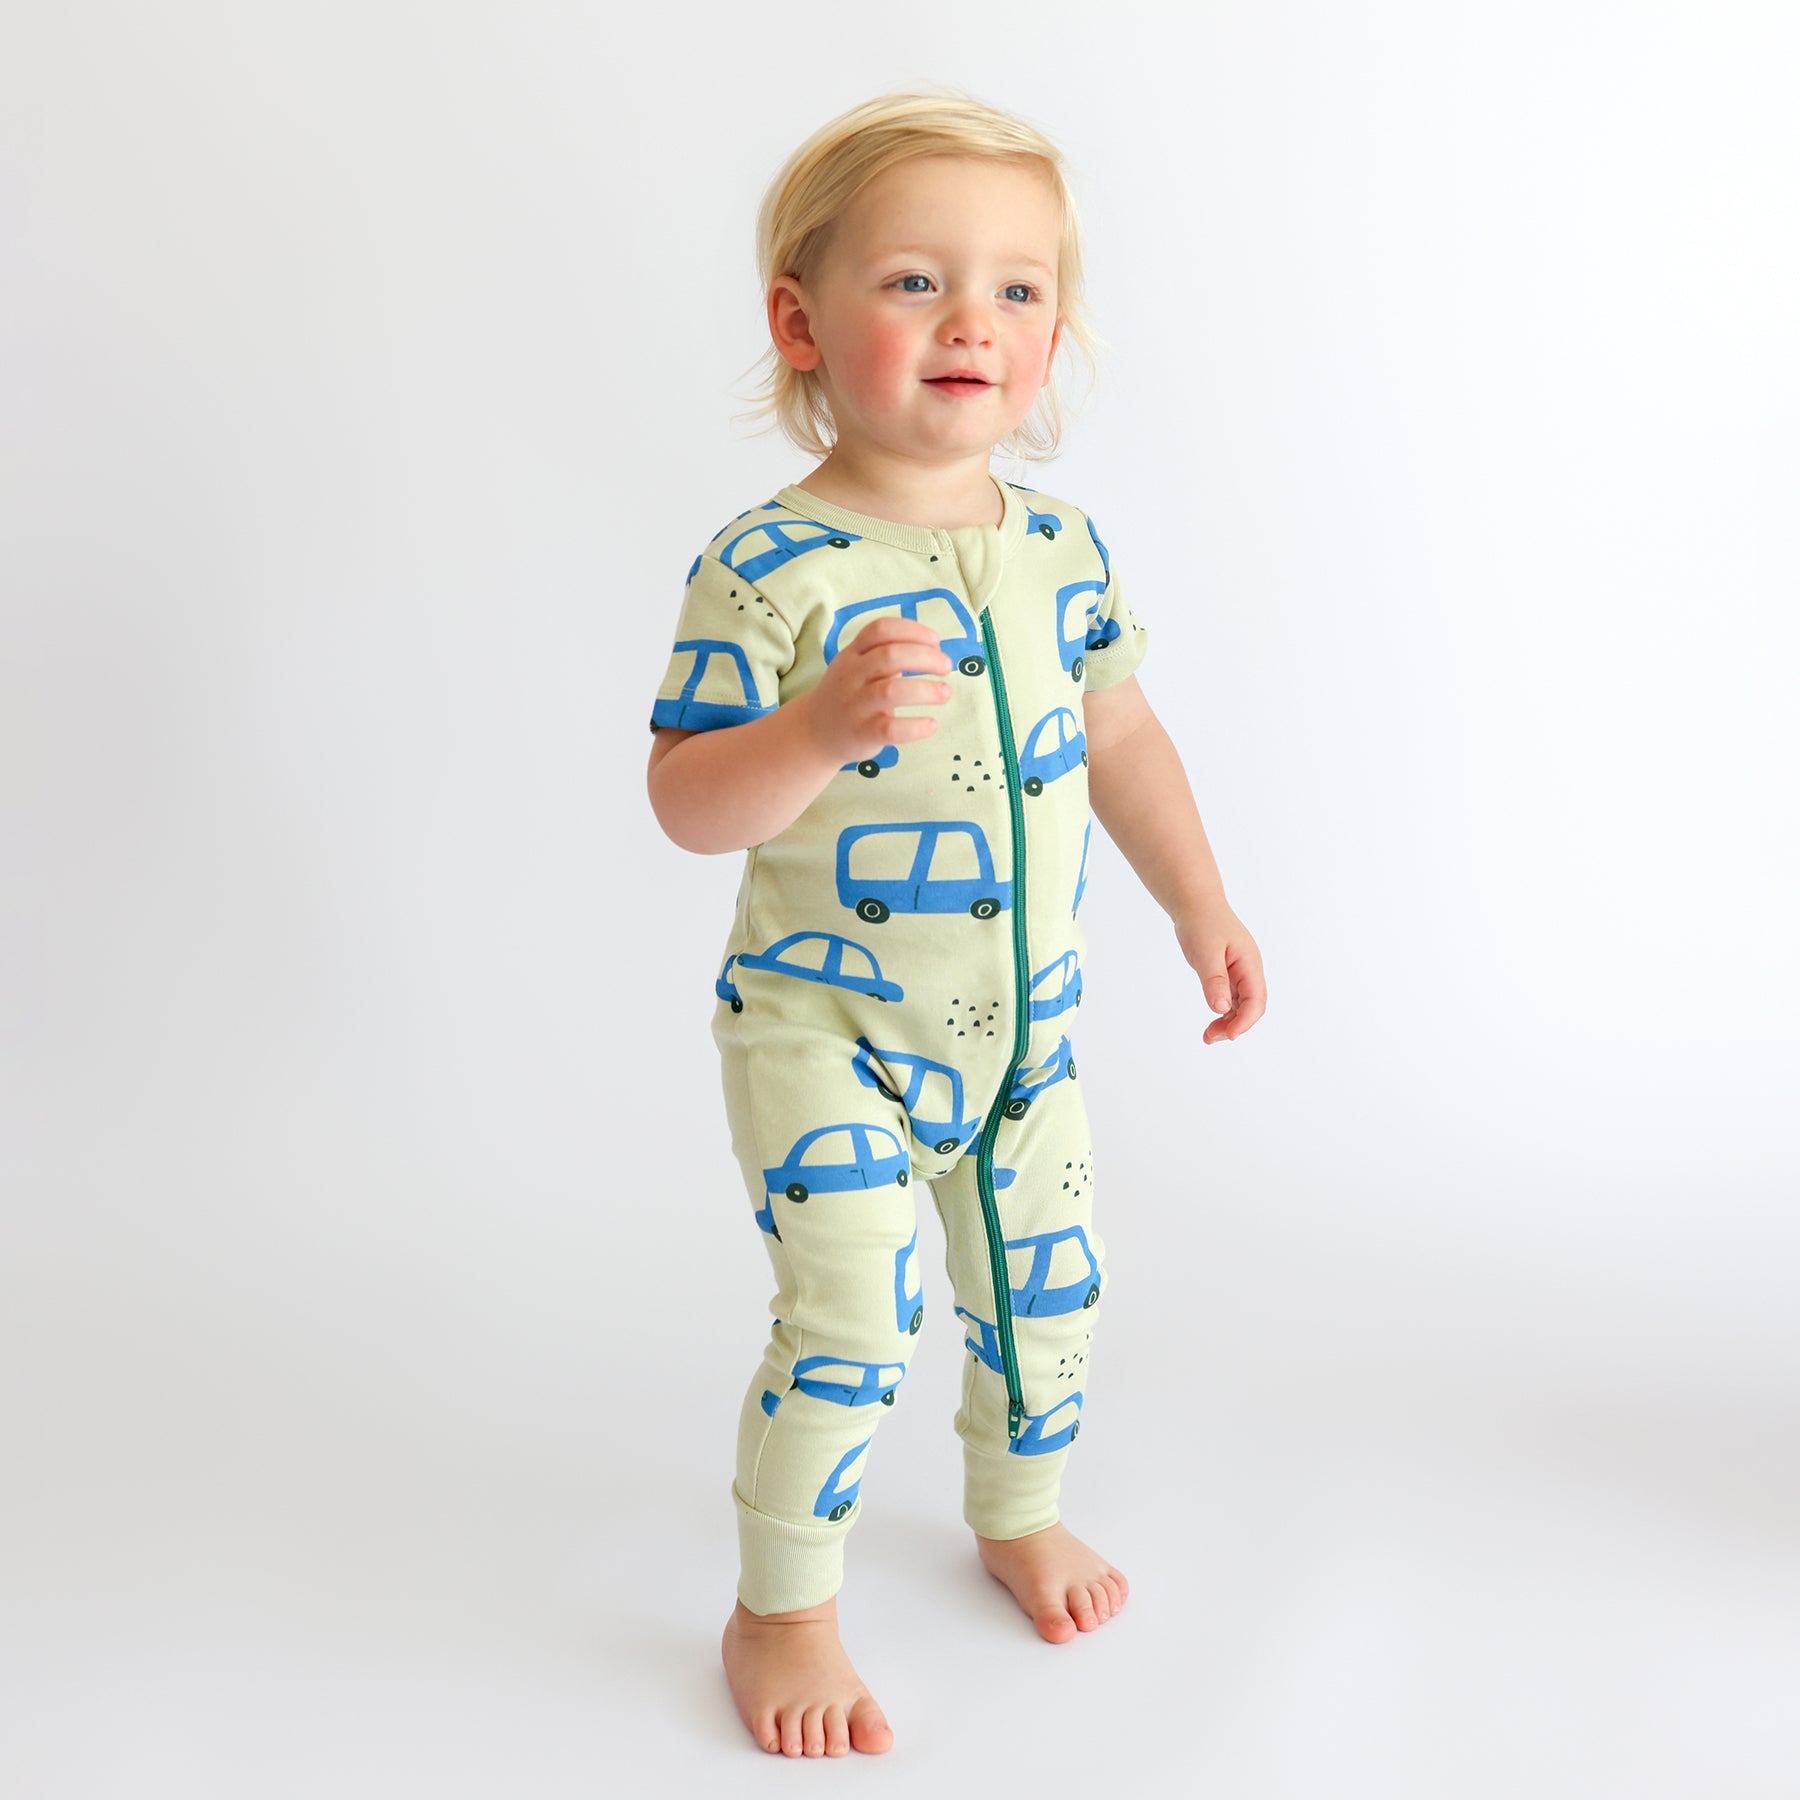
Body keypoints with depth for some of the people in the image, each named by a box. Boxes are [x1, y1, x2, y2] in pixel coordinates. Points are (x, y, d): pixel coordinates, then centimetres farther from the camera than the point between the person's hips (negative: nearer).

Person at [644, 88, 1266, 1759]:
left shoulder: (1061, 544, -1)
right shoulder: (767, 570, -19)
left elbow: (1118, 729, 12)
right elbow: (686, 804, -21)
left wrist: (1202, 904, 12)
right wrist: (819, 727, -39)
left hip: (1021, 1015, 6)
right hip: (824, 1026, -6)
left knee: (1048, 1278, 17)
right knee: (850, 1313, -9)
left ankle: (1018, 1511, 46)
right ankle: (780, 1612, 17)